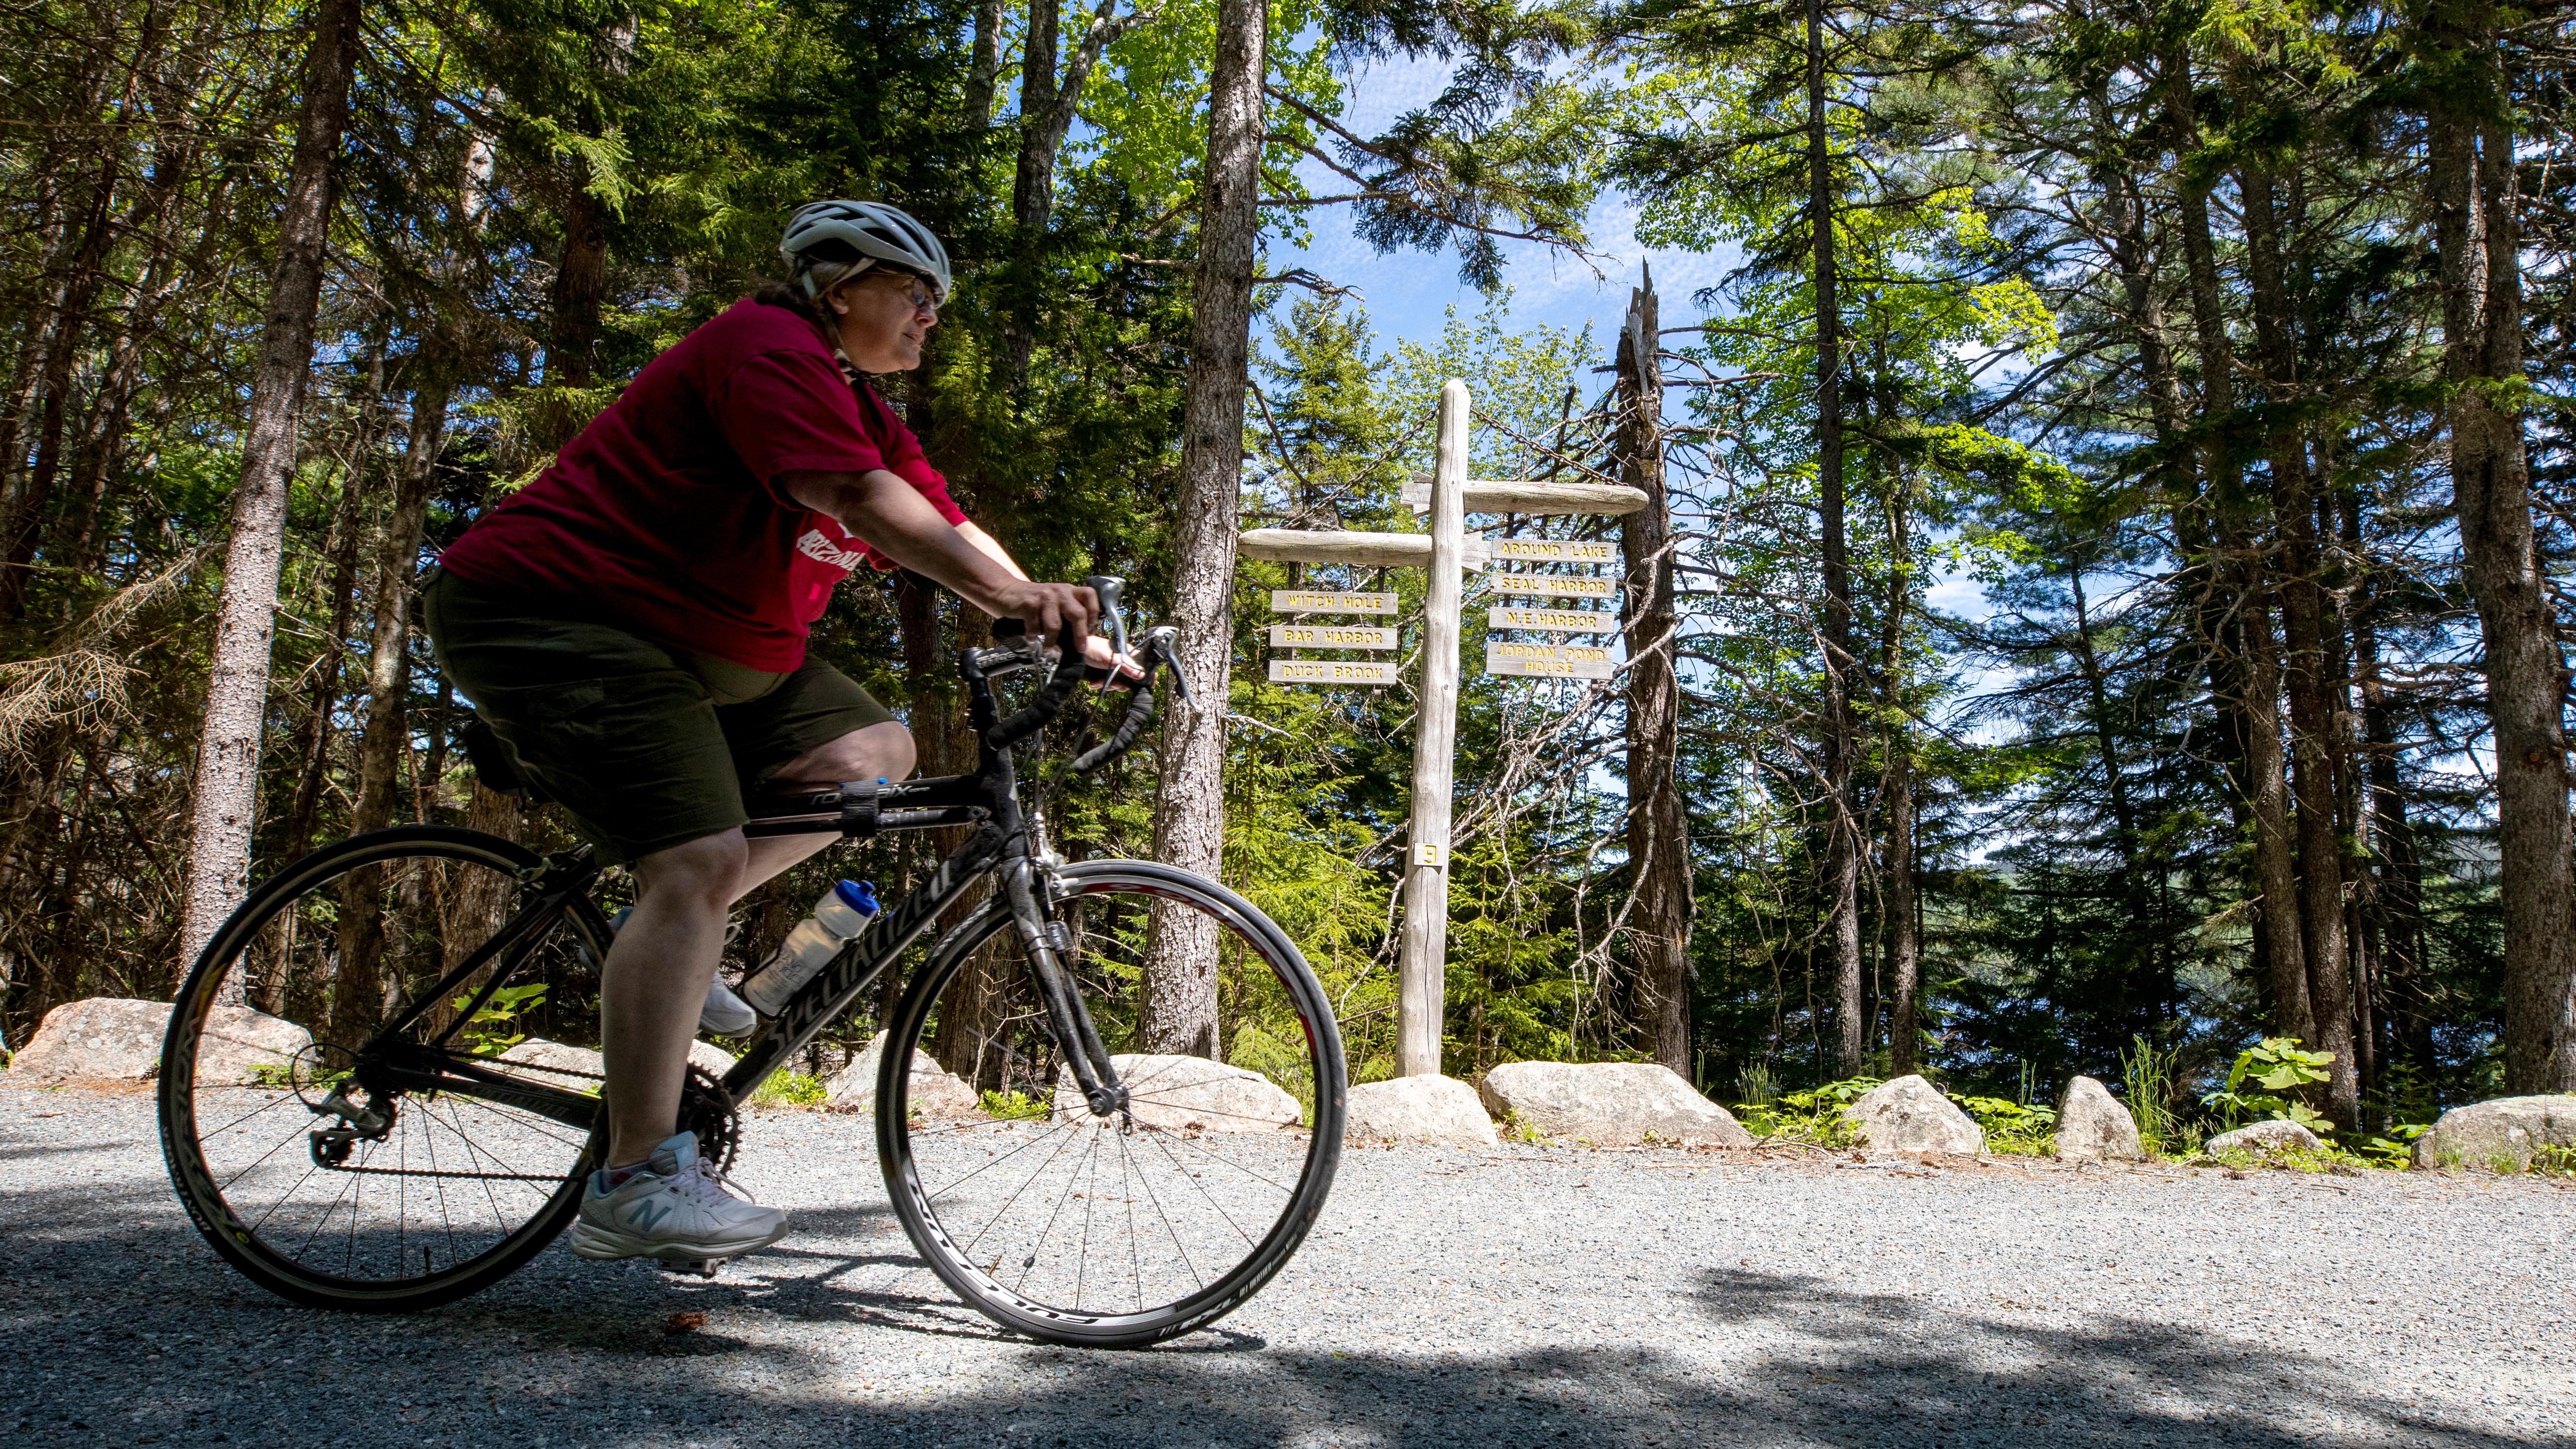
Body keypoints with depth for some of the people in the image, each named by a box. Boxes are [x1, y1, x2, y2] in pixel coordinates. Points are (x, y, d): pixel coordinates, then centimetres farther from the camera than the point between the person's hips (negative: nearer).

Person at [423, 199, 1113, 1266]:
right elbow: (860, 499, -31)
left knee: (871, 753, -1)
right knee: (701, 860, -23)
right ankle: (635, 1184, -21)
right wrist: (1017, 596, -38)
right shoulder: (771, 349, -15)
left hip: (689, 644, 10)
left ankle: (666, 939, 5)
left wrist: (1068, 637, -1)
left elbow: (944, 523, 8)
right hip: (550, 613, -10)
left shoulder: (859, 408, 15)